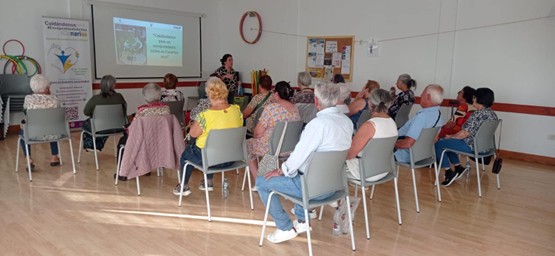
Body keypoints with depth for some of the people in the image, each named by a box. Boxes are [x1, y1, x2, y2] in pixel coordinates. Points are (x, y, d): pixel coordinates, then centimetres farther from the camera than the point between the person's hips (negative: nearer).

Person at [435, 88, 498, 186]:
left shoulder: (478, 114, -22)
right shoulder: (493, 114, 8)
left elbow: (465, 133, -22)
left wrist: (450, 137, -4)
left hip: (472, 146, -10)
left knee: (438, 145, -5)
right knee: (447, 142, 22)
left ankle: (449, 172, -3)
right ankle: (458, 168, 21)